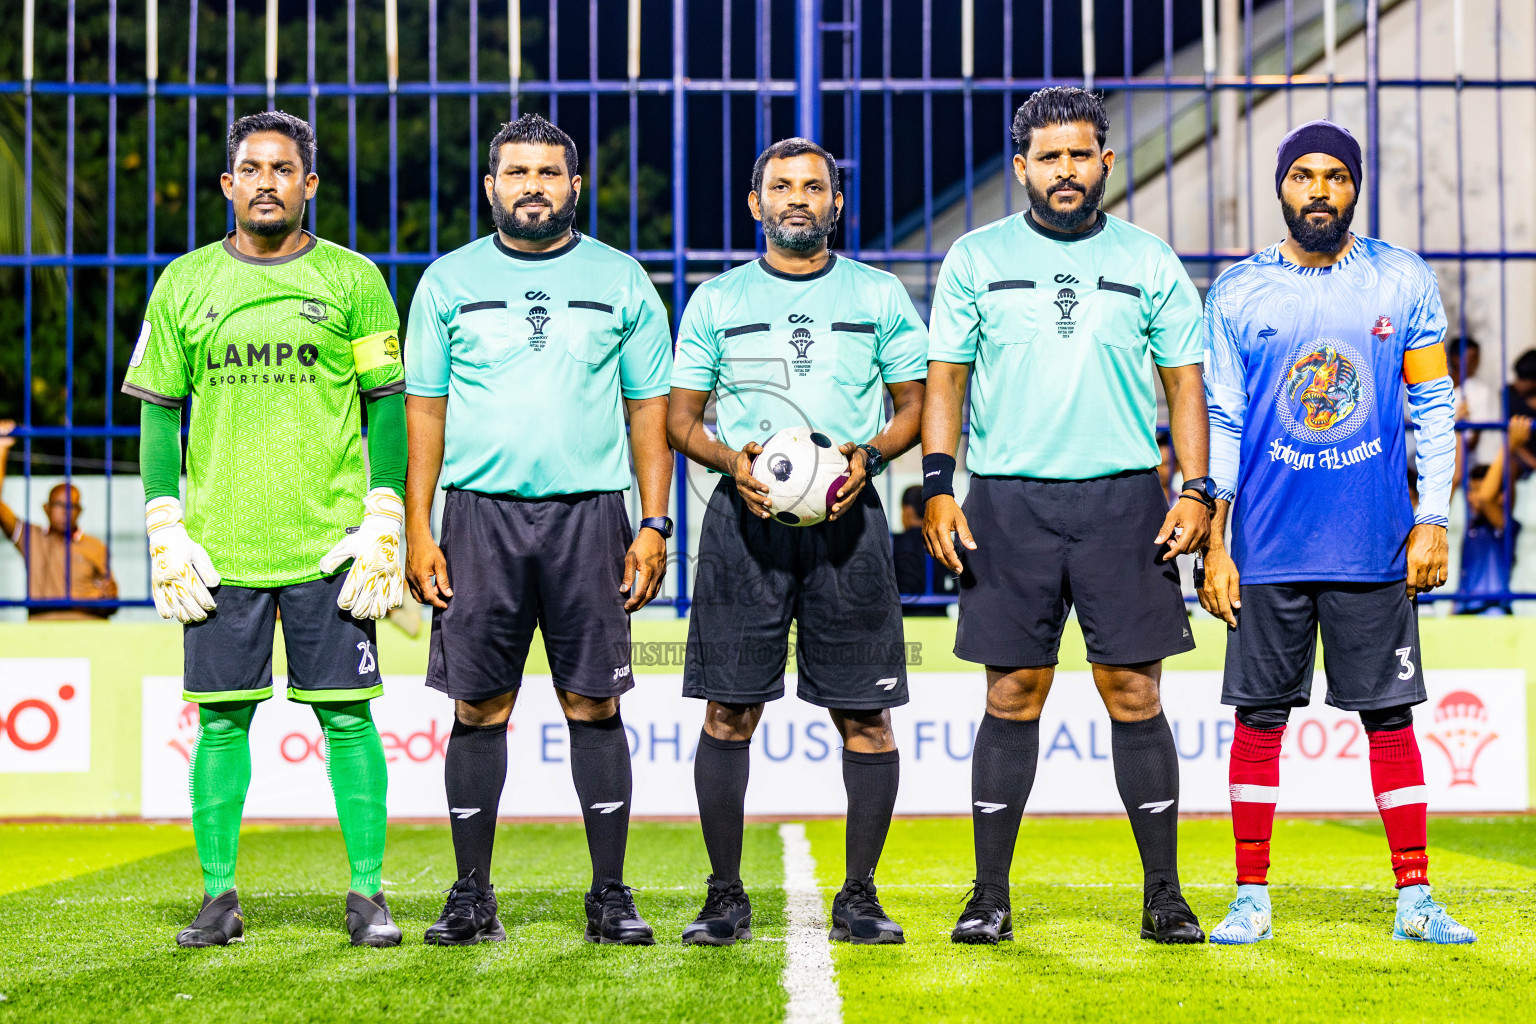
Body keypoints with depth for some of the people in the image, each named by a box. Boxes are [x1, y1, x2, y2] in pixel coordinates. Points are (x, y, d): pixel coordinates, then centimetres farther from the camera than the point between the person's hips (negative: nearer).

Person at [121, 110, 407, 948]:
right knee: (221, 718, 3)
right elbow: (158, 411, 10)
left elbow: (387, 408, 6)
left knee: (346, 715, -1)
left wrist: (382, 529, -2)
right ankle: (219, 897, 12)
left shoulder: (353, 281, 4)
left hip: (329, 541, -1)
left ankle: (367, 896, 7)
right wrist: (166, 534, 2)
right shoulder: (185, 283, 8)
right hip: (220, 546, 1)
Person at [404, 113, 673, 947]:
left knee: (594, 704, -1)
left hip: (589, 514, 0)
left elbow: (649, 407, 8)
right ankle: (472, 896, 9)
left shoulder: (621, 281, 8)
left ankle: (610, 895, 6)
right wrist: (417, 529, 0)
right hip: (479, 511, 1)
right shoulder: (450, 280, 9)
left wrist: (654, 524, -1)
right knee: (478, 706, 1)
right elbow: (425, 410, 8)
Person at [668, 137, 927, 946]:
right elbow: (680, 417, 12)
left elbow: (915, 406, 12)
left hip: (846, 515, 0)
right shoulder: (717, 300, 11)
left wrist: (868, 454, -8)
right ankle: (725, 895, 6)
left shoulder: (879, 296, 11)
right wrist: (731, 459, -9)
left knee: (864, 712, -2)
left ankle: (859, 896, 8)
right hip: (746, 515, 0)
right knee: (729, 709, -3)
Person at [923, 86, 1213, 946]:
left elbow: (1185, 383, 9)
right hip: (1008, 499, 0)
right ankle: (991, 894, 9)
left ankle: (1164, 895, 6)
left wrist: (1196, 490, -2)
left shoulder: (1150, 263, 8)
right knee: (1013, 697, 1)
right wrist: (938, 488, -3)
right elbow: (945, 381, 8)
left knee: (1135, 694, -2)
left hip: (1123, 497, 0)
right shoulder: (977, 258, 8)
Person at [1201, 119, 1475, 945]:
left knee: (1389, 715, 3)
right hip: (1267, 547, 0)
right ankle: (1252, 898, 12)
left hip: (1376, 547, 0)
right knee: (1260, 715, 4)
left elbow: (1433, 407, 6)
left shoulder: (1404, 282, 4)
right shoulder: (1238, 291, 3)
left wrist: (1433, 520, -2)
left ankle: (1415, 898, 10)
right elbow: (1220, 422, 4)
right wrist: (1213, 542, -1)